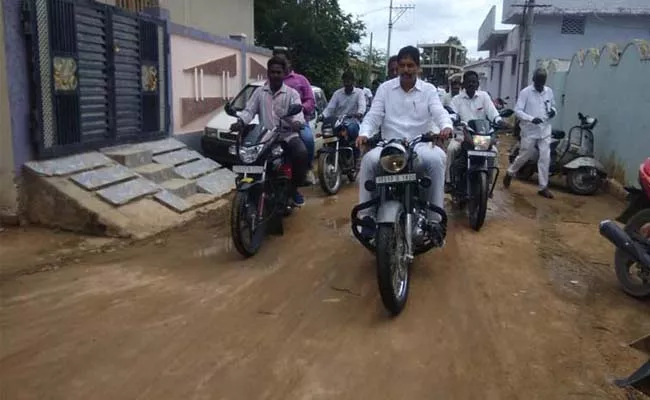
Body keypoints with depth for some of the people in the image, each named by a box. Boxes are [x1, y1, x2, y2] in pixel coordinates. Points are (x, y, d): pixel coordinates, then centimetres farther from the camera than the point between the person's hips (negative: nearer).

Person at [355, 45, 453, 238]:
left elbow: (439, 112, -7)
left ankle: (435, 217, -22)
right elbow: (373, 116, 2)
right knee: (369, 160, -30)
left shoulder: (429, 90, 8)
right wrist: (364, 133, -21)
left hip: (420, 145, 0)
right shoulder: (385, 88, 9)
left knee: (437, 159, -33)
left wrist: (446, 126, -32)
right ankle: (367, 215, -17)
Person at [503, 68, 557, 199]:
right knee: (524, 156, 7)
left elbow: (553, 105, 21)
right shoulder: (525, 92, -9)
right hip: (529, 130, -4)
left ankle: (543, 187, 6)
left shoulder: (549, 91, 6)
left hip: (545, 130, 4)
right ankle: (510, 173, 35)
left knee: (545, 158, -1)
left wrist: (553, 111, -4)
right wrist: (531, 118, -26)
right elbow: (517, 110, -13)